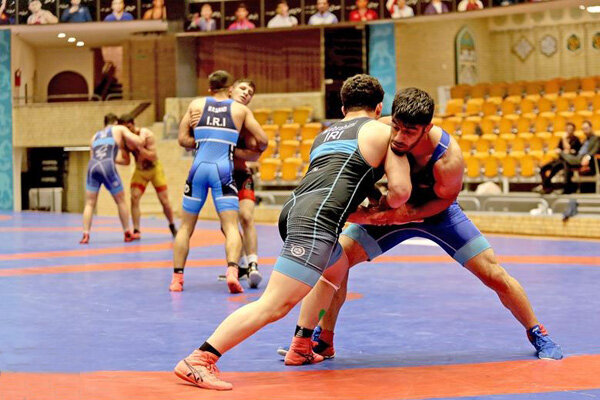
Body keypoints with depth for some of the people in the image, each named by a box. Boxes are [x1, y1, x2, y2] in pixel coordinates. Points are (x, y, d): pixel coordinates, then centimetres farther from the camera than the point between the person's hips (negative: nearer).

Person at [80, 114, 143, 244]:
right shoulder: (119, 129, 18)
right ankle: (127, 234, 21)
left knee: (90, 203, 10)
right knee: (121, 201, 14)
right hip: (108, 167, -3)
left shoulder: (96, 135, 30)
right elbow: (138, 142, 6)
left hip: (93, 166, 3)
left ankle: (85, 235, -3)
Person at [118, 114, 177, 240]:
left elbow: (152, 156, -28)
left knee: (164, 200, 1)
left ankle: (172, 227, 23)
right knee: (134, 198, -16)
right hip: (140, 171, 2)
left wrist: (139, 148, -42)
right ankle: (136, 231, -13)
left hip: (155, 169, -2)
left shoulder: (147, 134, -24)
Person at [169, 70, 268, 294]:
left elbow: (183, 139, 10)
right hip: (223, 169, -2)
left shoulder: (196, 105, 14)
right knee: (231, 226, -5)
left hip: (199, 167, 2)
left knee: (186, 226, 12)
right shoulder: (240, 109, 11)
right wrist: (254, 153, 30)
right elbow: (262, 141, 9)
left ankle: (177, 277, 12)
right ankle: (232, 270, -27)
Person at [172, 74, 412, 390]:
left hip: (294, 210, 8)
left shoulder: (325, 134, 31)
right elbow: (401, 190, 6)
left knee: (337, 269, 33)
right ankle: (198, 360, -18)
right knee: (274, 304, -12)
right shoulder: (383, 131, 13)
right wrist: (383, 207, 25)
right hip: (317, 218, -8)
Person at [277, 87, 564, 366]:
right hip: (392, 209, 2)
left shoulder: (448, 157, -37)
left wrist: (407, 214, -31)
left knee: (495, 275, -5)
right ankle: (323, 341, 1)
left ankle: (537, 334, 20)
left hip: (436, 212, -2)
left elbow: (445, 198, -17)